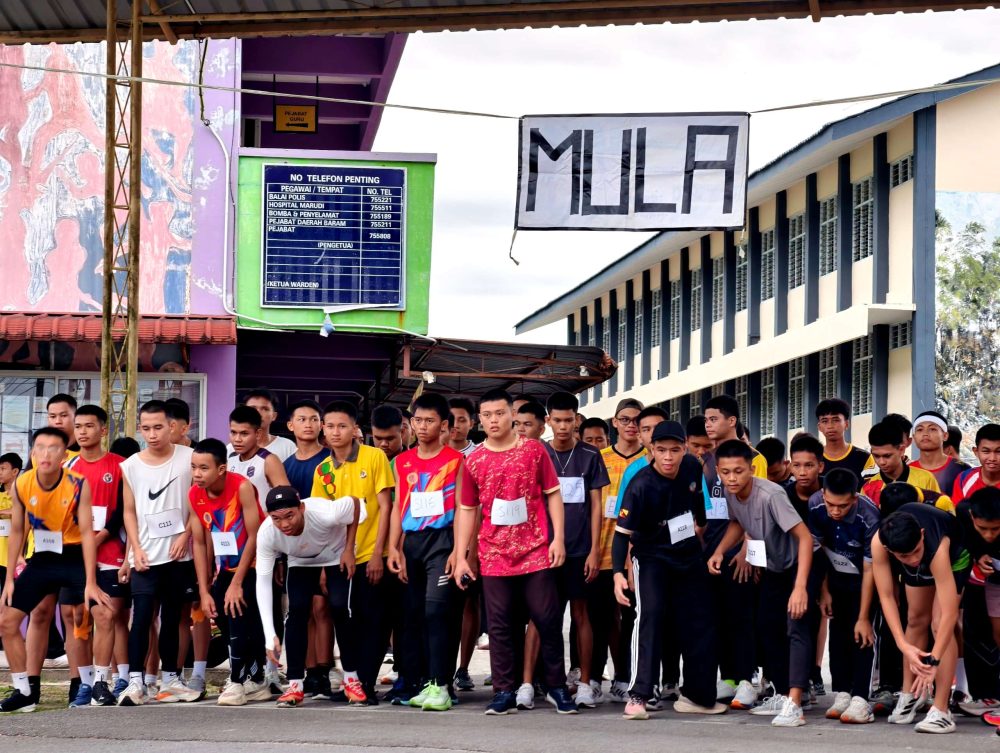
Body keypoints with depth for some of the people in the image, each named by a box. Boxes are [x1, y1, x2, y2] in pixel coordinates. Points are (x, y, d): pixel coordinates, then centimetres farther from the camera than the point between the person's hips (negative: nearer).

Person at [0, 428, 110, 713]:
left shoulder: (78, 485, -19)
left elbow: (87, 532, -17)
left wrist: (90, 582, -19)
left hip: (75, 557, -3)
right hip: (42, 558, 3)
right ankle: (25, 691, 11)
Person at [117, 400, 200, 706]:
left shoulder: (188, 458, -1)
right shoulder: (130, 466, 4)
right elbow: (130, 511, 7)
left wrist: (185, 535, -9)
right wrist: (136, 549, -3)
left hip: (179, 555, 0)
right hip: (145, 556, 0)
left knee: (172, 617, 9)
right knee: (141, 617, -9)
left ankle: (170, 678, 19)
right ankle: (135, 681, -11)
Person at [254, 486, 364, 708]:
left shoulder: (325, 513, -41)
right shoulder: (266, 533, -33)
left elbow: (356, 503, -19)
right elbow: (263, 582, -31)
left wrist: (349, 550, -16)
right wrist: (270, 636, -37)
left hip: (336, 558, -2)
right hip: (300, 563, 2)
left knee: (340, 607, -19)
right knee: (296, 611, -18)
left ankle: (351, 679, -2)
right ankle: (295, 685, -10)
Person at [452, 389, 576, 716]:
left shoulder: (534, 450, 1)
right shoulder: (473, 462, 5)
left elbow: (553, 494, 4)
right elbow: (467, 510, 8)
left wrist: (558, 538, -5)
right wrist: (460, 556, 4)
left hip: (535, 551, -2)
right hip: (494, 555, 2)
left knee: (548, 620, 1)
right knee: (500, 625, 4)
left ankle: (557, 687, 12)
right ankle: (504, 692, 9)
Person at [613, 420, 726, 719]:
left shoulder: (692, 468, -11)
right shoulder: (641, 485, -26)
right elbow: (623, 532, -26)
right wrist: (618, 573, -36)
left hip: (689, 555, 5)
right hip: (651, 558, -5)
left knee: (700, 621, 6)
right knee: (650, 615, -21)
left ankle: (697, 695, 18)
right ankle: (638, 696, -21)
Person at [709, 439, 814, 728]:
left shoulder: (770, 495, -35)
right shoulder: (730, 494, -12)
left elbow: (804, 536, -35)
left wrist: (800, 586, -42)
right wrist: (719, 551, -7)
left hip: (798, 563, -8)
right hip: (772, 566, 8)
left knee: (796, 626, -20)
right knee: (768, 627, 14)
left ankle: (794, 705, -28)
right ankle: (782, 695, 27)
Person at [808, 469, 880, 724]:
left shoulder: (868, 517, -34)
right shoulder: (816, 506, -21)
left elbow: (869, 569, -27)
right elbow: (818, 547, -3)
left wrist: (864, 617, -24)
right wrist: (824, 590, -1)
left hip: (862, 578, -4)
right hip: (836, 575, 4)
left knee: (861, 634, -13)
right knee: (838, 632, 2)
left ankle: (860, 700, -16)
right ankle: (842, 694, 6)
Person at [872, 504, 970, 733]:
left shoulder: (938, 548, -46)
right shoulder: (878, 543, -38)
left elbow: (950, 614, -46)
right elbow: (886, 596, -32)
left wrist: (933, 661, -49)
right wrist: (904, 646, -41)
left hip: (954, 556, -4)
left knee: (940, 625, -16)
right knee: (916, 619, 8)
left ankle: (941, 712, -17)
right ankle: (909, 695, 23)